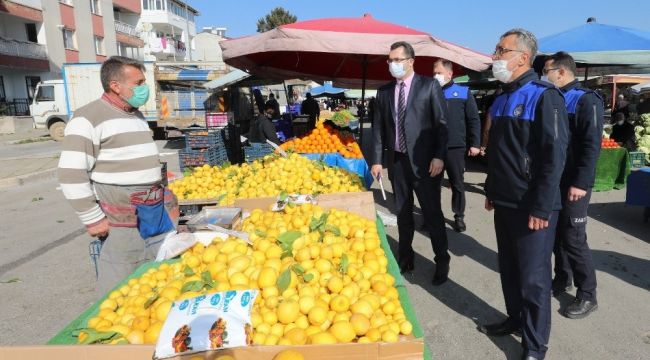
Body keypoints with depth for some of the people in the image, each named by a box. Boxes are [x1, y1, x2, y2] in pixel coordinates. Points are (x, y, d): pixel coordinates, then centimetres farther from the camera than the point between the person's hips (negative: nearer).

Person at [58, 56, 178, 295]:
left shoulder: (138, 116, 15)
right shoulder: (89, 119, -11)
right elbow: (71, 175, -15)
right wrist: (93, 219, -14)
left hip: (156, 212, 8)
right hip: (121, 219, -8)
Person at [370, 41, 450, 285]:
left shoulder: (429, 86, -2)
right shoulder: (384, 91, 9)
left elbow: (442, 123, -5)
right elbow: (378, 128, 9)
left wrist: (439, 156, -13)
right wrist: (377, 160, 5)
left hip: (423, 160, -4)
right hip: (396, 160, 4)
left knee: (432, 212, 3)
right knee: (402, 212, 13)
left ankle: (442, 261, 20)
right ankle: (406, 257, 28)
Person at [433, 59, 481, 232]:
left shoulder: (463, 92, 2)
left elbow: (474, 120, 2)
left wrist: (475, 143, -4)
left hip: (455, 148, -1)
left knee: (457, 184, 8)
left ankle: (459, 216, 23)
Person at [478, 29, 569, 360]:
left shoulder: (544, 97, -13)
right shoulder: (502, 99, 11)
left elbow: (554, 156, -18)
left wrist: (541, 208, -19)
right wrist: (491, 191, 19)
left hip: (531, 207, -7)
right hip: (505, 203, 8)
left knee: (533, 277, 4)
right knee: (509, 269, 18)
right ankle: (515, 318, 37)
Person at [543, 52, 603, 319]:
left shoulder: (587, 101, -10)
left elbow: (592, 145, -17)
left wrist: (581, 183, -22)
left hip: (572, 184, -7)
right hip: (552, 180, 7)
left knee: (573, 239, -2)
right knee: (556, 234, 14)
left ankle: (587, 295, 12)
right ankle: (562, 280, 30)